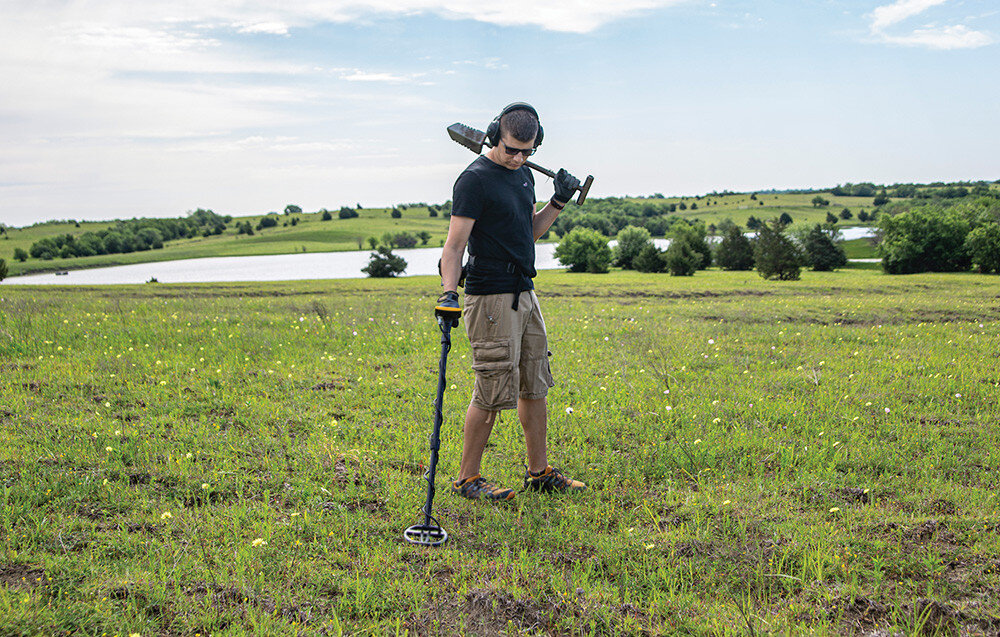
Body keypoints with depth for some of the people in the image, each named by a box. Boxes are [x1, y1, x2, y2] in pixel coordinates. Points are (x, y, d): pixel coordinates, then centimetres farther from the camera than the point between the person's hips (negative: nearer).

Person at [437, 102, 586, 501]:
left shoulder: (524, 175, 14)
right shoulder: (475, 179, -12)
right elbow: (454, 245, -16)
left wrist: (558, 202, 9)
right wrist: (449, 291, -29)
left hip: (524, 294, 9)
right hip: (490, 299, -9)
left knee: (535, 386, 13)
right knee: (494, 392, -6)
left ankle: (539, 472, 24)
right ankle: (467, 479, 7)